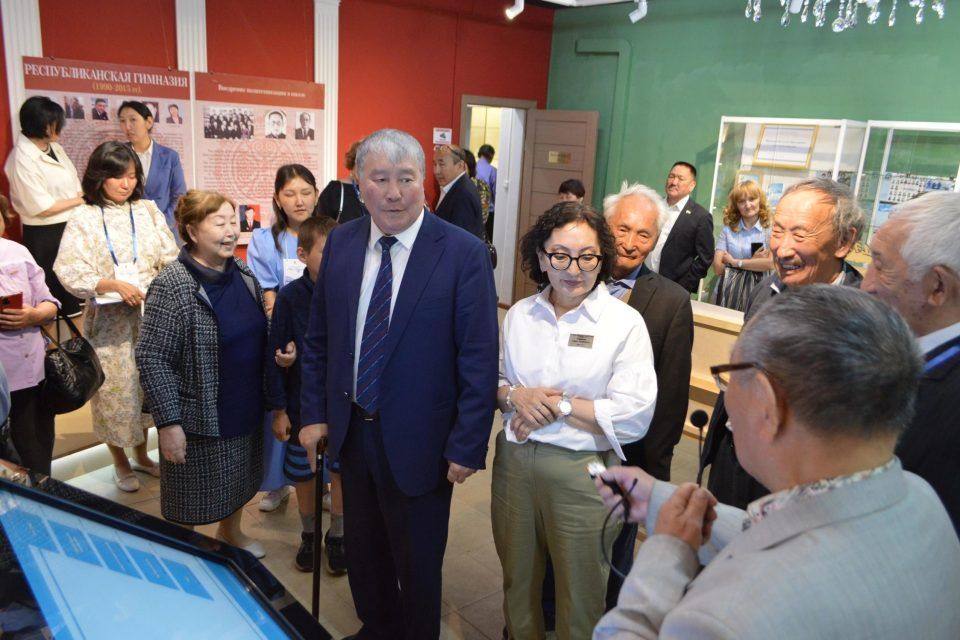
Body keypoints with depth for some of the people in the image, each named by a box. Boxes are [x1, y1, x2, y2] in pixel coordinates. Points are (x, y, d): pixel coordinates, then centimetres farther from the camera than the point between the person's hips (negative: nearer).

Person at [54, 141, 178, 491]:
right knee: (115, 387, 6)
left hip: (150, 315, 3)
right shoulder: (84, 218, -5)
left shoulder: (148, 210, 2)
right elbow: (69, 271, -12)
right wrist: (115, 285, -24)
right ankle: (121, 463, 26)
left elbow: (170, 258, 1)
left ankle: (142, 455, 34)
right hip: (110, 320, -3)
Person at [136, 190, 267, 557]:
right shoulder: (172, 286, -20)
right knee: (191, 499, 13)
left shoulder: (241, 272, 1)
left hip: (246, 410, 7)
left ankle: (230, 532, 51)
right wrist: (168, 422, -20)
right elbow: (151, 359, -19)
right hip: (199, 418, -6)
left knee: (239, 483, 25)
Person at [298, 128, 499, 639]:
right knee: (362, 550, 24)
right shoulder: (340, 243, -1)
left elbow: (479, 360, -15)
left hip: (417, 441, -5)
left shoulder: (463, 253, -16)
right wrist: (314, 412, 4)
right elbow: (318, 338, 7)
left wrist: (467, 446, -14)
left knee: (417, 563, 15)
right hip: (350, 430, 5)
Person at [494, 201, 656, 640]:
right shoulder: (519, 314, 4)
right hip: (514, 460, 4)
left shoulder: (624, 323, -9)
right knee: (517, 580, 21)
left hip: (581, 471, -4)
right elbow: (491, 380, 12)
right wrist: (515, 395, -10)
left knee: (579, 594, 13)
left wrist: (557, 405, -16)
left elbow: (634, 415, -15)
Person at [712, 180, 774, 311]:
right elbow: (717, 268, -3)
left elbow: (771, 263, -14)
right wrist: (754, 262, -7)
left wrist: (735, 262, -7)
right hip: (728, 293, 1)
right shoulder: (727, 230, 4)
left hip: (756, 294, -1)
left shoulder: (771, 229, 0)